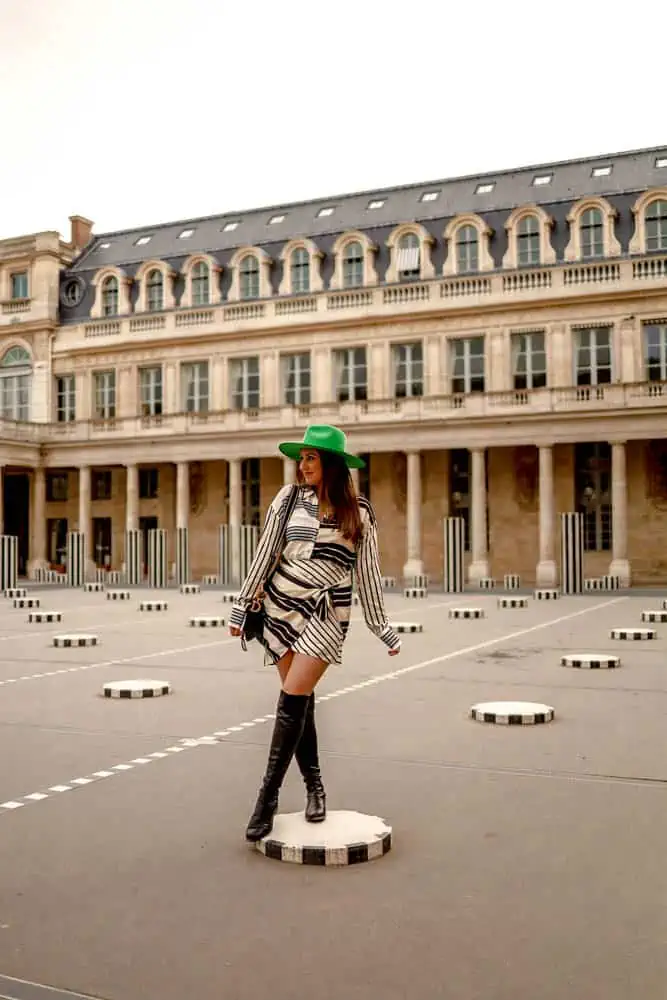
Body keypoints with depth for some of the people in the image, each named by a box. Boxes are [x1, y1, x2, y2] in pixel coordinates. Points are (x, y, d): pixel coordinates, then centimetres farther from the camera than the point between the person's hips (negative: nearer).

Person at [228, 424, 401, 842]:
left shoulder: (359, 512, 1)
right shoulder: (289, 498, 3)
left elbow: (368, 572, 7)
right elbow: (265, 554, 5)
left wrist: (382, 626, 8)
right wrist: (242, 605, 5)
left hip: (326, 613, -2)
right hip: (281, 607, 2)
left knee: (292, 700, -13)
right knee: (301, 702, 5)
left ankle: (269, 796, -5)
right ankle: (314, 785, 20)